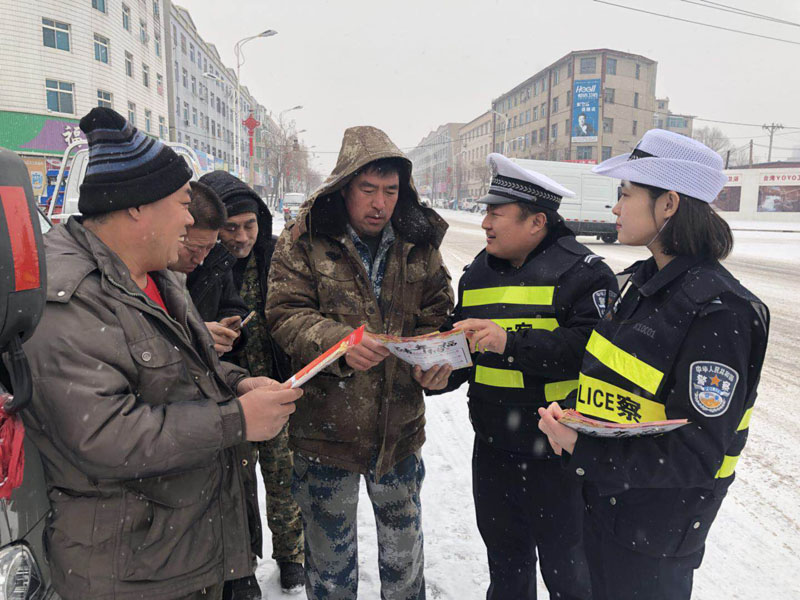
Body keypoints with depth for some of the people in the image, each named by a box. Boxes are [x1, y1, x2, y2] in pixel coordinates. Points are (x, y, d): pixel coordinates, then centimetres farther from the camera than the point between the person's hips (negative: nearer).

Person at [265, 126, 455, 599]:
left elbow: (437, 317, 5)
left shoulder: (419, 245, 2)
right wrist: (341, 343, -31)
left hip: (400, 429, 3)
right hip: (326, 430, -2)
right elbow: (286, 315, -13)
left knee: (405, 554, 24)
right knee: (331, 562, 19)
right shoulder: (304, 243, -8)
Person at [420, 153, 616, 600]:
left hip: (558, 455, -5)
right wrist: (442, 373, -7)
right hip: (493, 452, 6)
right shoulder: (478, 273, 8)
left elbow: (591, 348, -24)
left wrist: (511, 342, -31)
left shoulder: (583, 272, -11)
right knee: (506, 562, 25)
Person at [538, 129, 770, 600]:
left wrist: (583, 453, -29)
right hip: (605, 495, 8)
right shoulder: (644, 282, 2)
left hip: (656, 528, -7)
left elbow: (697, 454, -24)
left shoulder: (718, 312, -24)